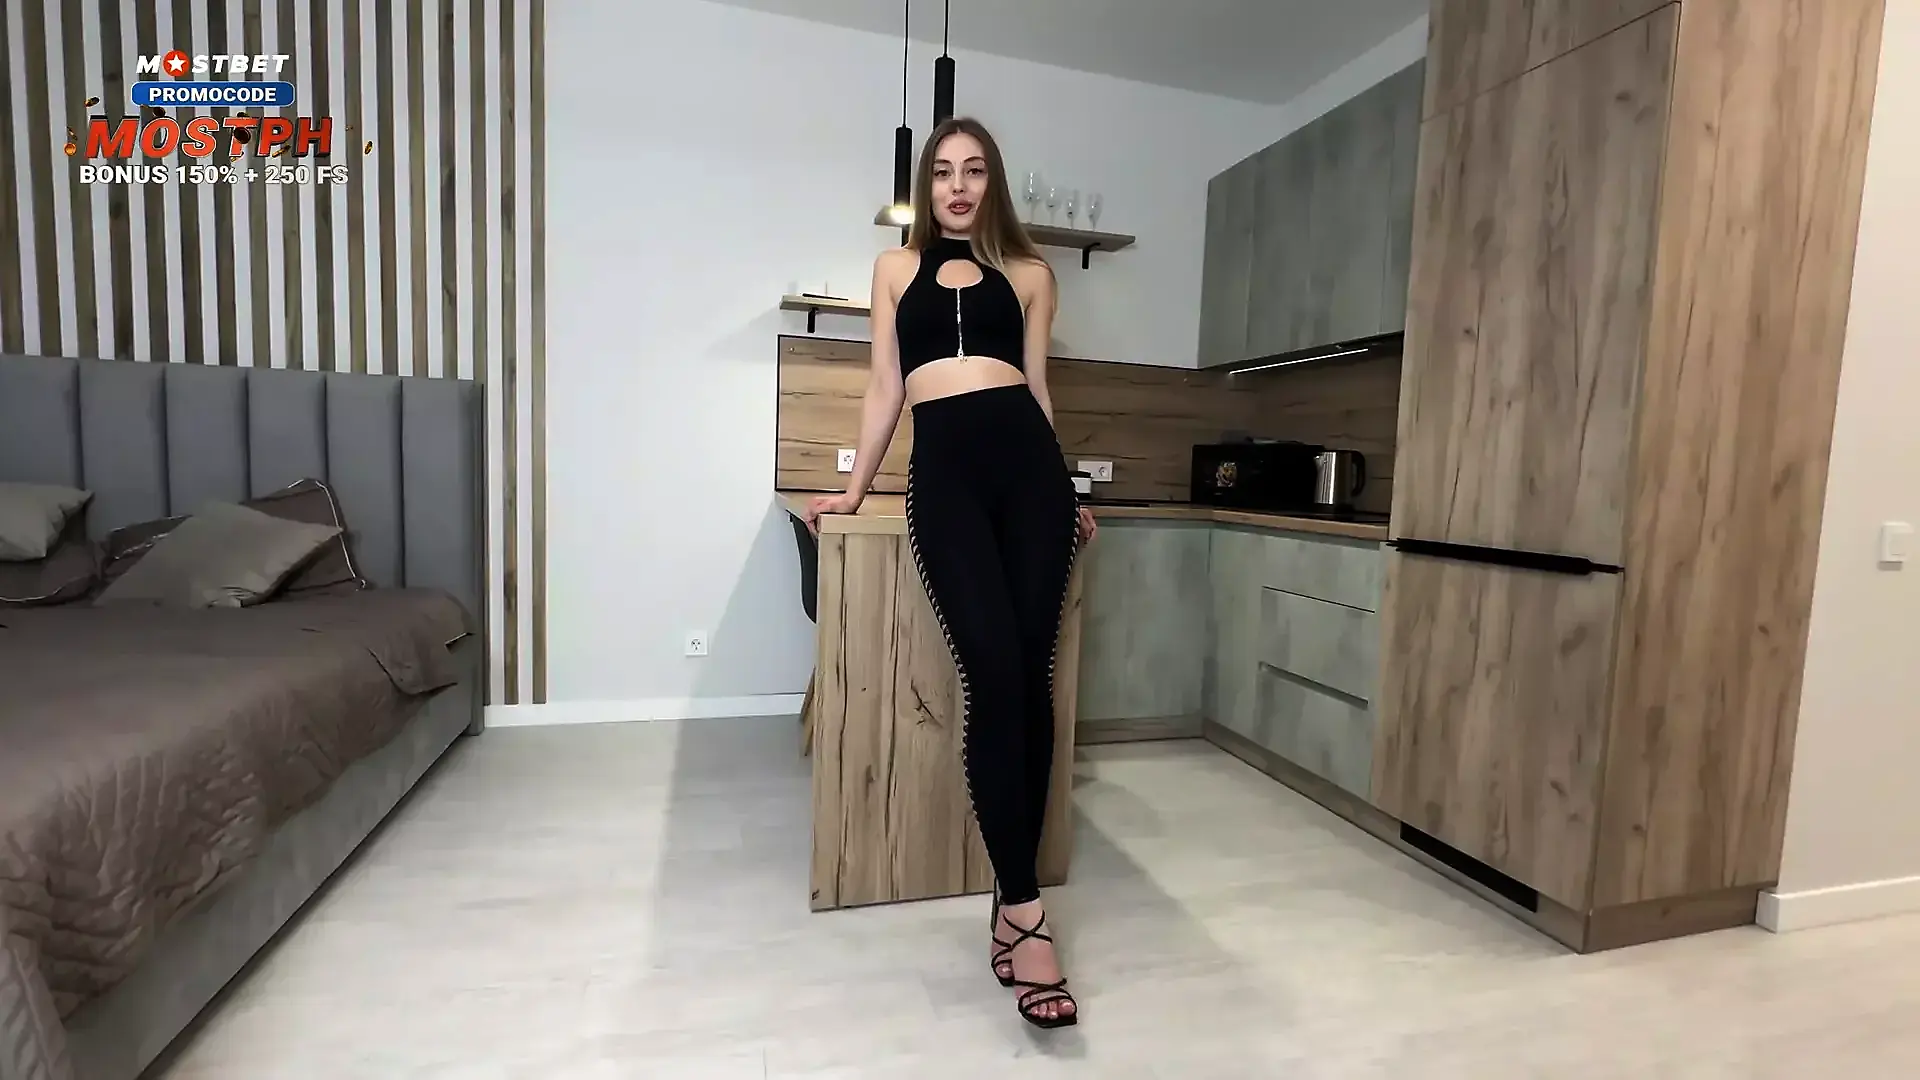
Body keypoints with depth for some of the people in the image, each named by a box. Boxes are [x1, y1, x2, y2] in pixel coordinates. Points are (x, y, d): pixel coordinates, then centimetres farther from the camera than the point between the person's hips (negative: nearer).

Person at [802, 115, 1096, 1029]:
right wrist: (853, 488, 20)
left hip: (1027, 460, 1)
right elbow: (884, 387, 21)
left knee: (1030, 678, -7)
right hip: (944, 470, -1)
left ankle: (1011, 903, 6)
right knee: (993, 676, -15)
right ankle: (1025, 912, -7)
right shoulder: (897, 267, 22)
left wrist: (1063, 491, 18)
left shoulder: (1029, 273, 21)